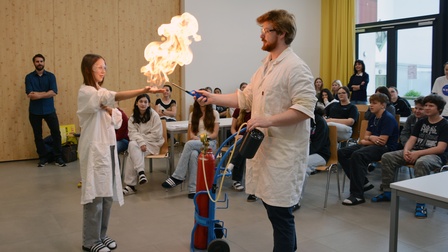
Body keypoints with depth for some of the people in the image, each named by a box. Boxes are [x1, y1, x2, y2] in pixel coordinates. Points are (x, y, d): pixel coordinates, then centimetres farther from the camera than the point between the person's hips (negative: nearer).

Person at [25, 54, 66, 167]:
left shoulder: (50, 76, 1)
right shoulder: (29, 77, 1)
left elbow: (54, 92, -12)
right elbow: (30, 95, -11)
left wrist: (38, 94, -18)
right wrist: (46, 93, -15)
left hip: (49, 109, 0)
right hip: (35, 111, 1)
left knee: (56, 133, -3)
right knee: (37, 135, 8)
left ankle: (58, 157, 8)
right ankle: (43, 158, 20)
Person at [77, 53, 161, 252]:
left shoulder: (102, 93, 17)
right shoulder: (85, 92, -10)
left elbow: (117, 120, 11)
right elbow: (116, 96, -28)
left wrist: (109, 111, -10)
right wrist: (143, 91, -38)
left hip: (109, 148, 8)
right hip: (95, 149, -8)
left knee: (107, 194, 11)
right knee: (95, 194, -3)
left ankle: (101, 235, 24)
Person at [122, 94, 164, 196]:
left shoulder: (154, 115, -5)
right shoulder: (133, 117, 7)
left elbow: (156, 134, -8)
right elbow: (132, 133, -4)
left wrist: (141, 137, -10)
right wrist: (141, 142, -22)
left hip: (152, 143, -4)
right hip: (138, 142, 4)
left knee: (133, 153, -29)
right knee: (132, 145, -32)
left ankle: (130, 184, -28)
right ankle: (141, 172, -31)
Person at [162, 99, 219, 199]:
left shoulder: (214, 113, 7)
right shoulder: (193, 114, 15)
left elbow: (215, 134, 2)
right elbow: (191, 133, 10)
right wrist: (196, 138, -12)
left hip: (210, 143, -2)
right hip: (195, 143, 2)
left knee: (189, 144, -35)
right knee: (193, 154, -36)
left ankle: (177, 177, -31)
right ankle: (193, 189, -37)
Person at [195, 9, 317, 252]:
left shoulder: (295, 67, -13)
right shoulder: (265, 66, 15)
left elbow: (305, 108, -21)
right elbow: (245, 98, 18)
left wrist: (268, 119, -26)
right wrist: (213, 98, 12)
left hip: (284, 150, -9)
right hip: (264, 146, 9)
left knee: (279, 211, -2)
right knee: (272, 206, 18)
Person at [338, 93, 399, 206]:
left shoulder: (388, 118, -10)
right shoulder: (373, 118, 16)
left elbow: (382, 141, -17)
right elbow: (366, 136, 16)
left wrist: (364, 141, -4)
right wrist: (371, 138, -9)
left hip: (386, 148, -9)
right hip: (373, 145, 9)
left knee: (357, 155, -36)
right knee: (341, 153, -5)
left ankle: (358, 195, -32)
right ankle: (363, 183, -2)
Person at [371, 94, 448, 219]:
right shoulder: (421, 122, 14)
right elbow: (412, 139, 7)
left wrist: (418, 153, -24)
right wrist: (406, 151, -16)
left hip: (435, 156, -6)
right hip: (416, 152, 6)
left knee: (421, 162, -42)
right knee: (387, 157, -12)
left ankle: (421, 203, -35)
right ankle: (387, 192, -3)